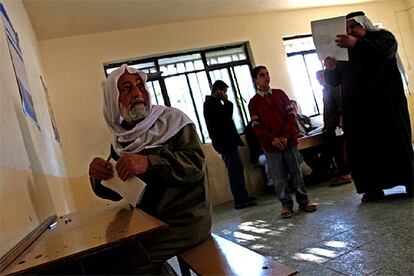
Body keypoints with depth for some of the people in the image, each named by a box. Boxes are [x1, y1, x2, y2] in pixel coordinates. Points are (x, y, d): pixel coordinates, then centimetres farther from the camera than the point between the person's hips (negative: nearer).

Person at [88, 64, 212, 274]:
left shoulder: (173, 120, -6)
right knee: (106, 256, 3)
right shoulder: (121, 140, 8)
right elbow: (117, 193, 9)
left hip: (186, 217, -6)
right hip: (150, 220, 6)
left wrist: (149, 162, -31)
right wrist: (98, 177, -13)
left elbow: (197, 163, -19)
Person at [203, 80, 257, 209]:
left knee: (237, 169, 14)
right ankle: (240, 200, -5)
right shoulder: (212, 103, -13)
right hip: (226, 142, -11)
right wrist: (226, 101, -10)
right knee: (235, 171, -8)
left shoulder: (212, 102, 20)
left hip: (226, 141, 11)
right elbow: (226, 115, -20)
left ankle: (243, 197, 21)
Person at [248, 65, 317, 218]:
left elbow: (291, 115, 3)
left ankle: (303, 201, 21)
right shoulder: (253, 102, 3)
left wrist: (285, 136, -10)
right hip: (270, 145, -1)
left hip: (289, 141, 2)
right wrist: (272, 139, -16)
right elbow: (256, 125, -4)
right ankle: (286, 204, 17)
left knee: (296, 172, 9)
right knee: (279, 177, 4)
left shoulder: (280, 94, 8)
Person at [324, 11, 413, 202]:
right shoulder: (344, 50, 19)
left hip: (386, 102, -3)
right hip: (358, 108, 4)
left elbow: (385, 51, -17)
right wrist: (331, 69, -10)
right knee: (363, 147, -3)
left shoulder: (382, 36, 9)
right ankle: (374, 188, 1)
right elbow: (333, 81, 13)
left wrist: (356, 44, -31)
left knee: (395, 141, -4)